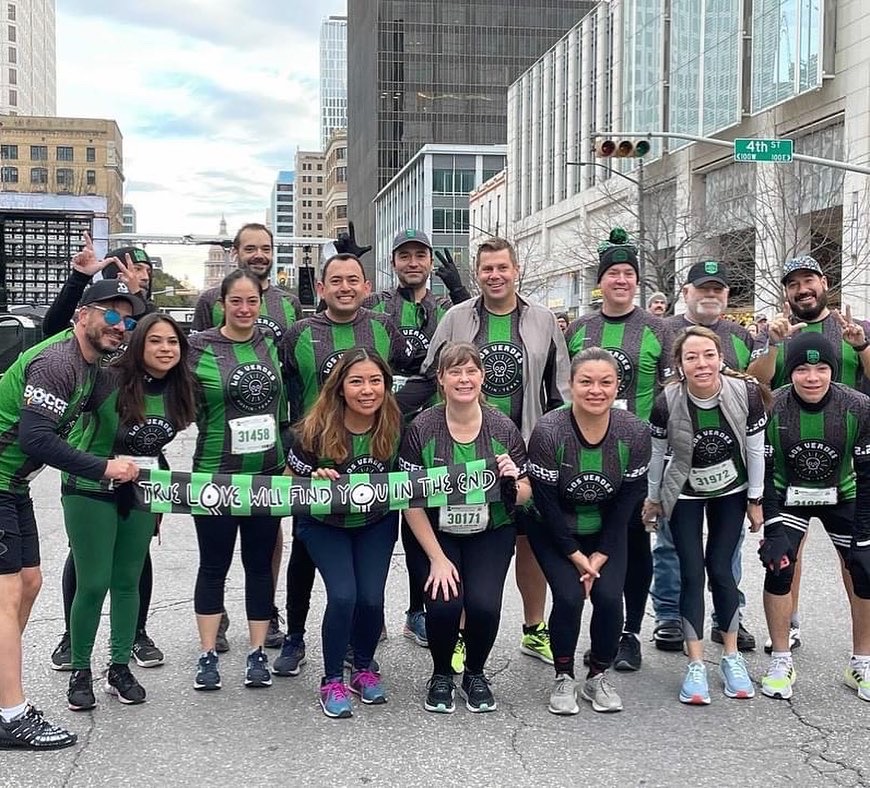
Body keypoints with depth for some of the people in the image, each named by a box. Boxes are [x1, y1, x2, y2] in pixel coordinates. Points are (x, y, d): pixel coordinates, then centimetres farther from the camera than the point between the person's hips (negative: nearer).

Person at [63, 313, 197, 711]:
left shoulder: (179, 391, -1)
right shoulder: (110, 380, -19)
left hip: (140, 496, 5)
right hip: (91, 493, -5)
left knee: (127, 583, 12)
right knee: (93, 584, -3)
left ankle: (120, 669, 24)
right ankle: (80, 671, 15)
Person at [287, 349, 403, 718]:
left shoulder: (395, 427, -18)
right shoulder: (316, 430, -25)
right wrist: (315, 481, -31)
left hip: (377, 524, 2)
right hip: (324, 524, -2)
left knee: (371, 597, -8)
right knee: (343, 595, -17)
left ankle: (364, 668, 20)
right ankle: (332, 680, 4)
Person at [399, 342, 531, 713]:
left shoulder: (504, 428, -8)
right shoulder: (422, 428, -13)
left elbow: (524, 496, 0)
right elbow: (411, 500, -11)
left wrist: (512, 483, -24)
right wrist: (437, 557, -16)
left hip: (491, 533, 1)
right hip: (436, 532, -1)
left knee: (484, 603, -20)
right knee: (443, 602, -22)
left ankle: (475, 674, 13)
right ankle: (441, 675, 11)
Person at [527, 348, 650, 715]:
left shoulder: (635, 432, -15)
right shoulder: (549, 431, -24)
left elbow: (628, 499, -8)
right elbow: (545, 500, -18)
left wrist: (602, 554, -10)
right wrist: (575, 554, -15)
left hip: (606, 532, 2)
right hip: (554, 532, -2)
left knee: (609, 597, -15)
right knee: (569, 596, -19)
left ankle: (598, 678, 9)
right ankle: (563, 679, 4)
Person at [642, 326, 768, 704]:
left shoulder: (746, 393, -23)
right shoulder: (667, 402, -25)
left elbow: (755, 450, -10)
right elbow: (656, 454, -8)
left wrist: (755, 500, -2)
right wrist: (651, 498, 3)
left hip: (730, 493, 1)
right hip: (685, 496, -1)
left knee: (720, 570, 3)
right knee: (692, 574, -3)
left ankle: (731, 656, 20)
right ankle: (696, 665, 3)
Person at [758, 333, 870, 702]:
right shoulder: (771, 408, -23)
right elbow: (763, 471, -16)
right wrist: (772, 529, -21)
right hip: (788, 495, -1)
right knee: (779, 567, -15)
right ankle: (781, 662, 2)